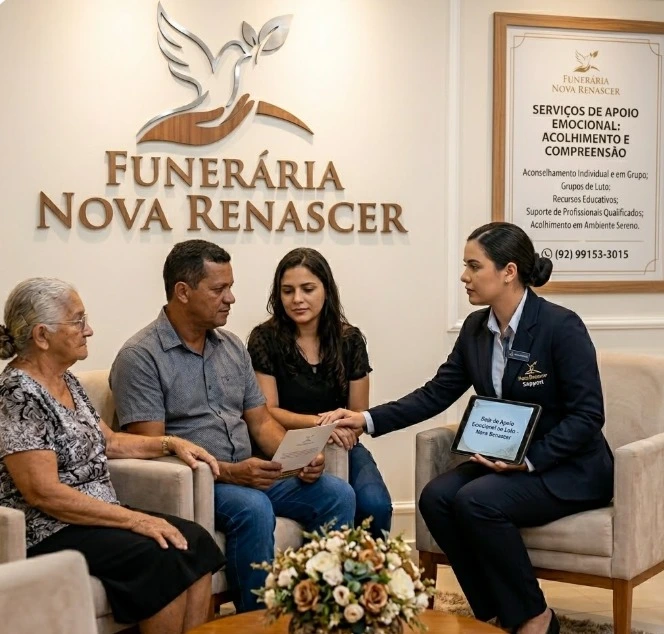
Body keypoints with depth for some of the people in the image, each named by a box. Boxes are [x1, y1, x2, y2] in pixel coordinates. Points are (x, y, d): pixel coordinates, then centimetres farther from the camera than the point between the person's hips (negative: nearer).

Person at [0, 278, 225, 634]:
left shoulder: (67, 381, 12)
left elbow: (106, 441, 25)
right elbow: (44, 493, -22)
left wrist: (171, 443, 11)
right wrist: (134, 520, -22)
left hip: (100, 517, 9)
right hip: (48, 533, -9)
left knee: (197, 542, -10)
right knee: (165, 558, -25)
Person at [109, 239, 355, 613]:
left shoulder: (233, 347, 13)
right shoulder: (141, 357, -9)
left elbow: (261, 422, 15)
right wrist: (228, 472, -24)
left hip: (250, 474, 7)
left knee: (337, 494, -11)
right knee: (253, 509, -34)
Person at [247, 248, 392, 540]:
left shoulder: (349, 340, 6)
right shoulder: (265, 339, -3)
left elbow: (359, 413, 11)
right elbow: (267, 412, -5)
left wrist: (341, 425, -13)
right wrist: (317, 422, -21)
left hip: (340, 447, 3)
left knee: (375, 504, -25)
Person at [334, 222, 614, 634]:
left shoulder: (561, 326, -18)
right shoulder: (476, 327, 2)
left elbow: (587, 416, -17)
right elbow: (435, 394, 4)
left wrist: (530, 458, -27)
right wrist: (368, 420, -6)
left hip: (568, 468, -7)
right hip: (506, 462, 7)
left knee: (477, 501, -29)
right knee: (437, 497, -18)